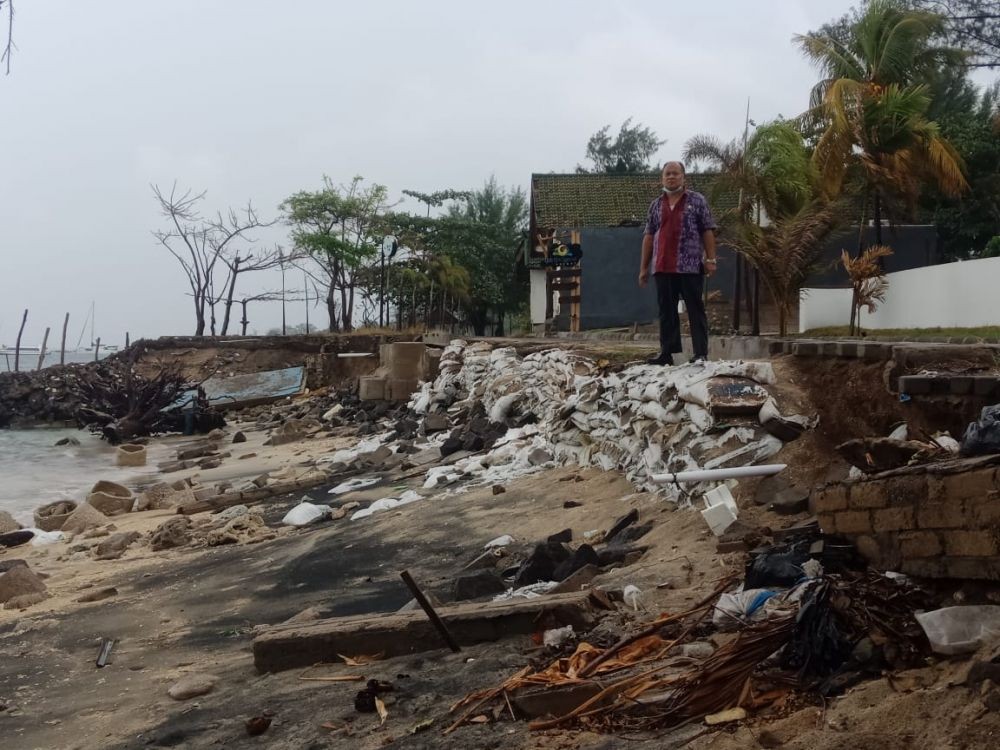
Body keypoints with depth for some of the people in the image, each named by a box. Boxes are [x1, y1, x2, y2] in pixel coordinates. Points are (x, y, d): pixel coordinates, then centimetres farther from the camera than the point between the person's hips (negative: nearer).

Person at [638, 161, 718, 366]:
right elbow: (648, 236, 15)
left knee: (695, 310, -2)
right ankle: (667, 353, 11)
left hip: (691, 266, -4)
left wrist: (710, 259, -6)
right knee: (666, 311, 6)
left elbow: (708, 231, 2)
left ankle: (701, 353, -1)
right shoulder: (656, 205, 15)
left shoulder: (697, 201, 5)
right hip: (662, 268, 4)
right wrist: (644, 267, 11)